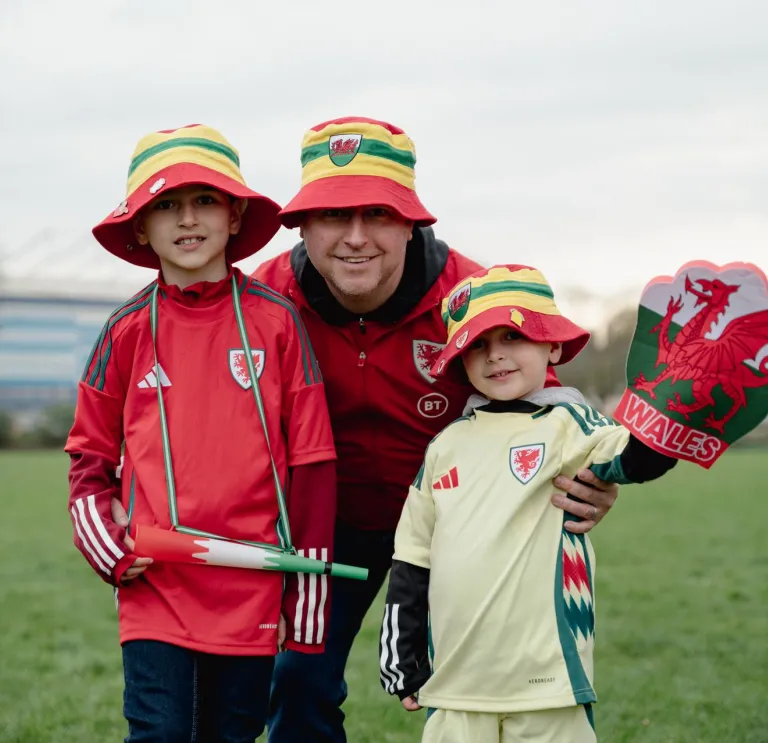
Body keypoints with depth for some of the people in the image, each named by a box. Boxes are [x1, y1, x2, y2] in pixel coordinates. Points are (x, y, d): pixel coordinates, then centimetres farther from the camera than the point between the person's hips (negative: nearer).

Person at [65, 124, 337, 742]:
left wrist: (307, 596, 1)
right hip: (155, 586, 0)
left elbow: (310, 459, 2)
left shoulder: (276, 321, 0)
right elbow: (89, 455, 13)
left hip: (253, 591, 0)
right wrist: (110, 550, -2)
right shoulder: (128, 331, 3)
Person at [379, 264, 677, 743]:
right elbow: (413, 560, 15)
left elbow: (640, 457, -19)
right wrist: (400, 656, 14)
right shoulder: (445, 445, 10)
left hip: (546, 683, -4)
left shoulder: (565, 426, -1)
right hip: (454, 683, 4)